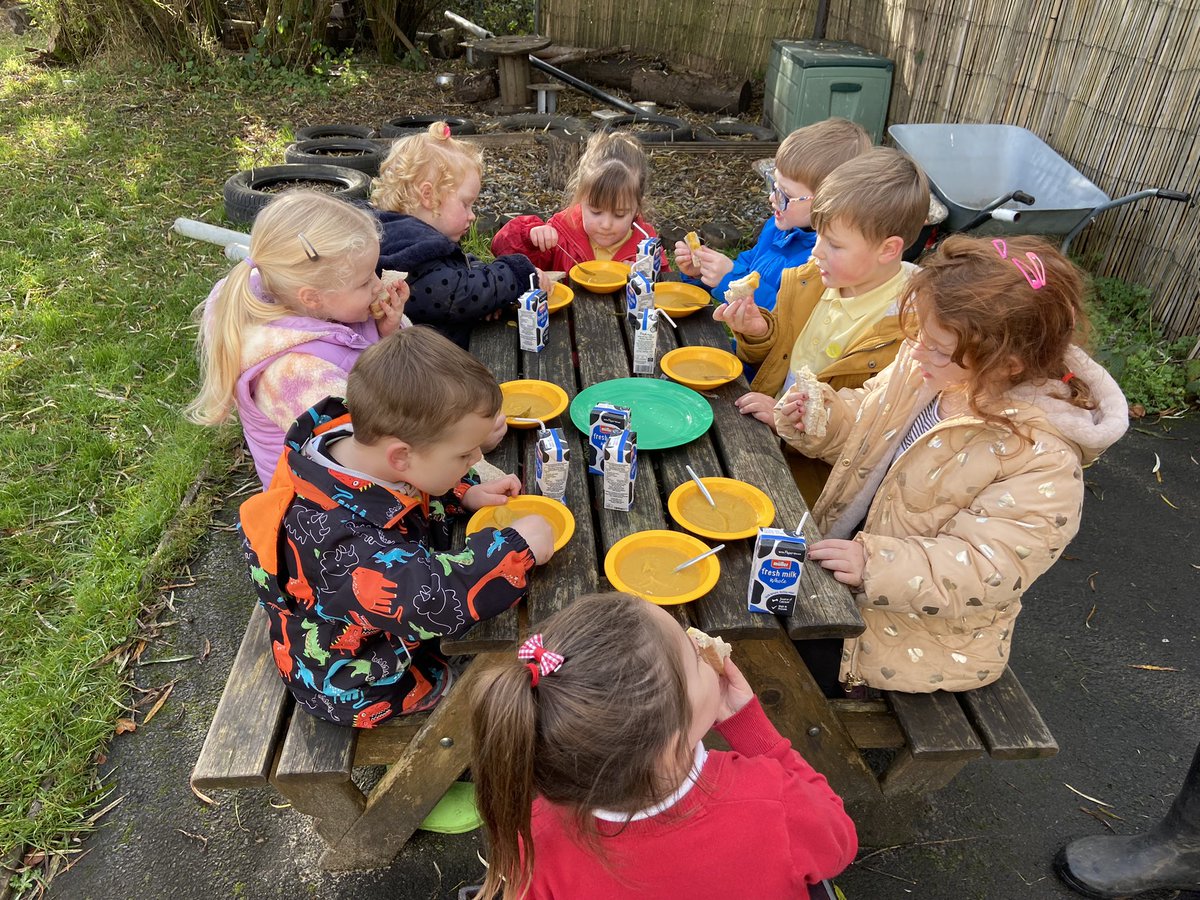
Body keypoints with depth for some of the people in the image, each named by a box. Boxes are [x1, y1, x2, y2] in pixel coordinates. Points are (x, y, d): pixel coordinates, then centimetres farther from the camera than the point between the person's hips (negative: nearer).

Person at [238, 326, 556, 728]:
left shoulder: (355, 437, -16)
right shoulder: (337, 536, -42)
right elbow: (429, 601, -48)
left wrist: (466, 495, -6)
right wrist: (516, 548, -39)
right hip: (361, 689, -8)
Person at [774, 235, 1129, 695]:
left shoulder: (1044, 458, -28)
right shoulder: (926, 368, -9)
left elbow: (987, 568, -29)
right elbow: (862, 423, 8)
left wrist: (875, 564, -38)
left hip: (922, 629, -6)